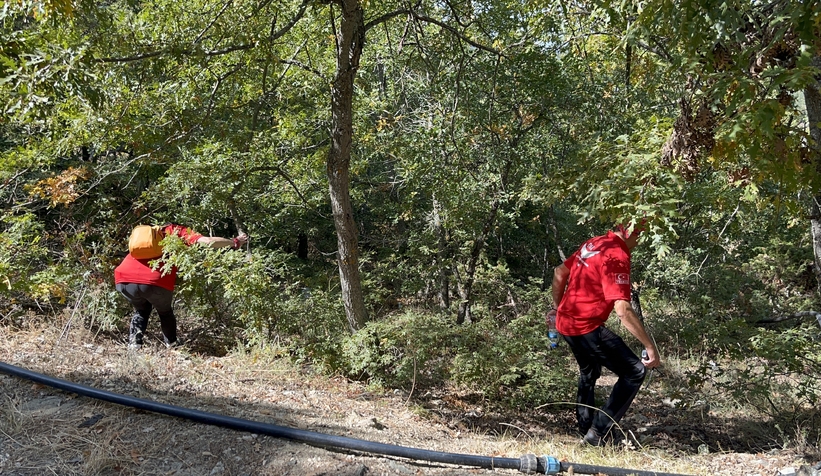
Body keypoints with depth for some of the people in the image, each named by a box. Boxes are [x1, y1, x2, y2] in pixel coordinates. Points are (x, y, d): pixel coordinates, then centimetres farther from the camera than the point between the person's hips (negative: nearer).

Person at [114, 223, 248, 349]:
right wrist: (235, 242, 15)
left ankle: (134, 343, 18)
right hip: (154, 282, -4)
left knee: (141, 310, 33)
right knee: (165, 312, 28)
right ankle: (172, 345, 26)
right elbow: (208, 241, 3)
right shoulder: (179, 232, 17)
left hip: (124, 281, 4)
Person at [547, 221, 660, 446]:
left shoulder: (593, 243, 8)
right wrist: (650, 346, -24)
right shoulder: (617, 256, -19)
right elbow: (622, 309, -28)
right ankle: (600, 431, -2)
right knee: (635, 372, -3)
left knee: (588, 373, 29)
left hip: (566, 323, 10)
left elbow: (559, 273, 19)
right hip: (587, 327, -10)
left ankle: (586, 428, 42)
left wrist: (558, 308, 29)